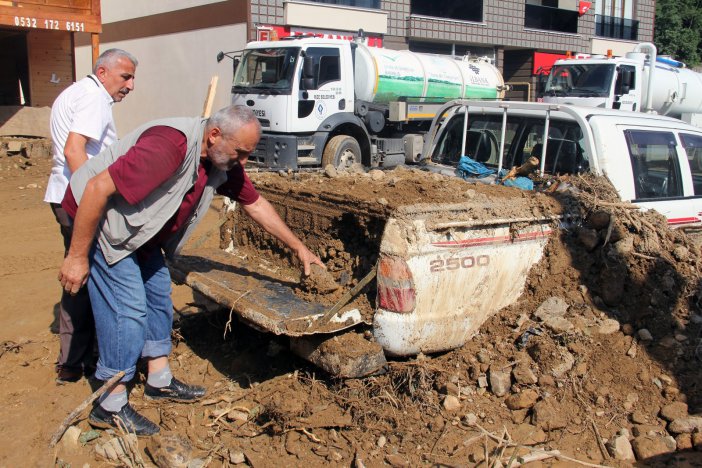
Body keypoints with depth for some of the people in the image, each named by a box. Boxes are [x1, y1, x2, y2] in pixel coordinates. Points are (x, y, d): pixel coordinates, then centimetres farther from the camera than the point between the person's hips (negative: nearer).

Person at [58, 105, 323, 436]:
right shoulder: (170, 145, -34)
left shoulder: (223, 162, -6)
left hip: (140, 228, 9)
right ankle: (110, 407, 3)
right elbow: (98, 189, -32)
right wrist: (77, 257, -26)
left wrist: (298, 247, 9)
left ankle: (159, 380, 26)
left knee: (158, 295, 13)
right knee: (128, 308, -10)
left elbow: (255, 203, 8)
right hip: (96, 215, -9)